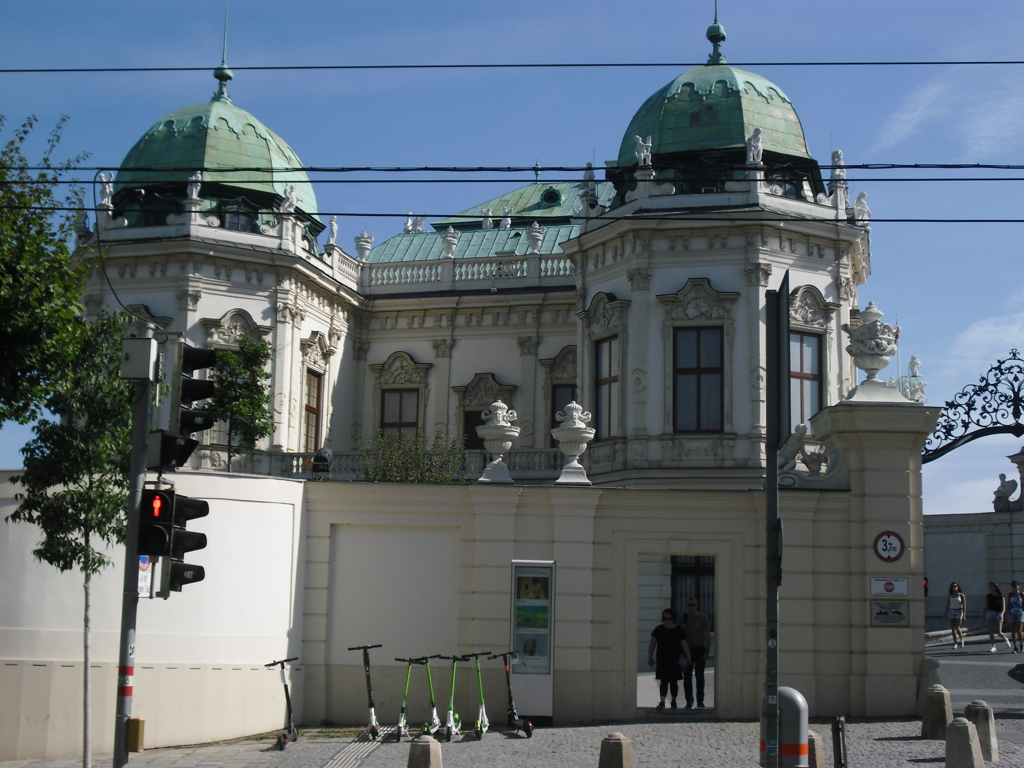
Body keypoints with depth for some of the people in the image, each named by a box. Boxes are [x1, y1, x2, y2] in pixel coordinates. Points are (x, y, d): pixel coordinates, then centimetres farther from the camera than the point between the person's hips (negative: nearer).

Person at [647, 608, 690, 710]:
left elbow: (684, 644, 1)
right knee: (663, 681, -8)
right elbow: (652, 644, 7)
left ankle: (674, 701, 21)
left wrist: (688, 656, -11)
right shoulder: (659, 629, 2)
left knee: (674, 681, 8)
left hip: (675, 660, 1)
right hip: (662, 660, -1)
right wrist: (650, 657, 3)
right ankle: (662, 701, -13)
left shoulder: (678, 630, 2)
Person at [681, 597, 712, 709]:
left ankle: (700, 701, 0)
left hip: (699, 649, -2)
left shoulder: (702, 618, 4)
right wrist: (682, 628, -5)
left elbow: (707, 636, 1)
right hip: (687, 649, 2)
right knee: (687, 677, 0)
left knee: (699, 676, -5)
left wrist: (707, 651, -8)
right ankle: (689, 701, 5)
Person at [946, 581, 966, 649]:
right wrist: (946, 614, 4)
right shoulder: (949, 596, 7)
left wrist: (964, 615, -10)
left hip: (959, 612, -3)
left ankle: (961, 639, 16)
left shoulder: (961, 595, -3)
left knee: (957, 627, -11)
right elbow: (947, 605, 11)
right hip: (951, 612, 3)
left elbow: (964, 606, -4)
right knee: (952, 628, -2)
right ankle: (955, 643, 3)